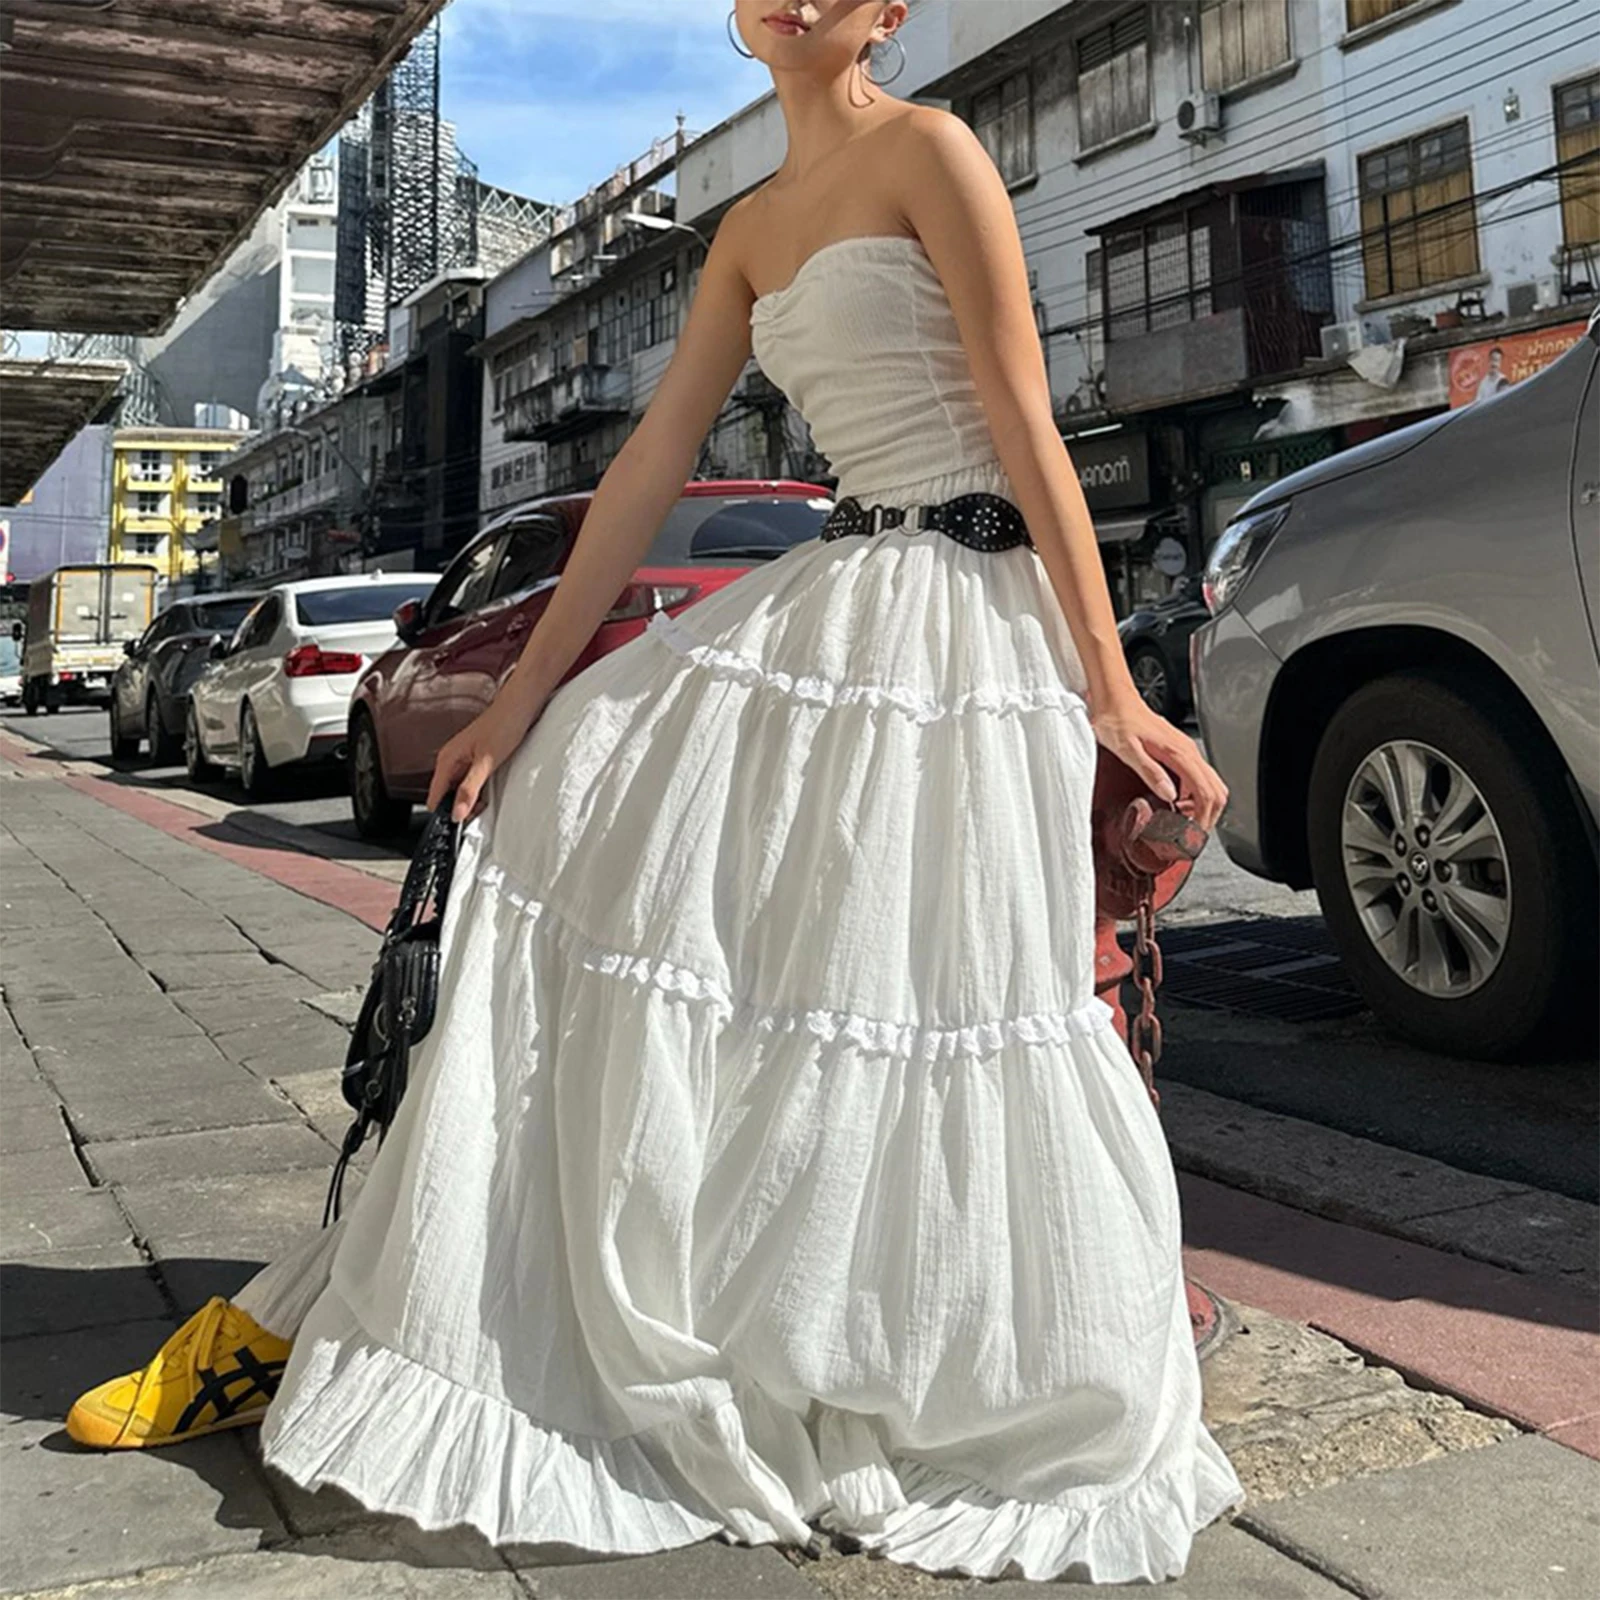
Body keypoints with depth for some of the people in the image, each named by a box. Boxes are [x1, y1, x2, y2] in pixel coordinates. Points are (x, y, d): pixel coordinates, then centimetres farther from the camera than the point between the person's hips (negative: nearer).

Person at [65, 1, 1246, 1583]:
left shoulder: (929, 149, -3)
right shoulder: (750, 229, 18)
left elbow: (1029, 432, -9)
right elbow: (647, 470, 13)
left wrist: (1110, 690, -14)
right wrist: (522, 696, 9)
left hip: (963, 619, -7)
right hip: (827, 601, 7)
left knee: (931, 1007, -5)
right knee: (575, 805, 1)